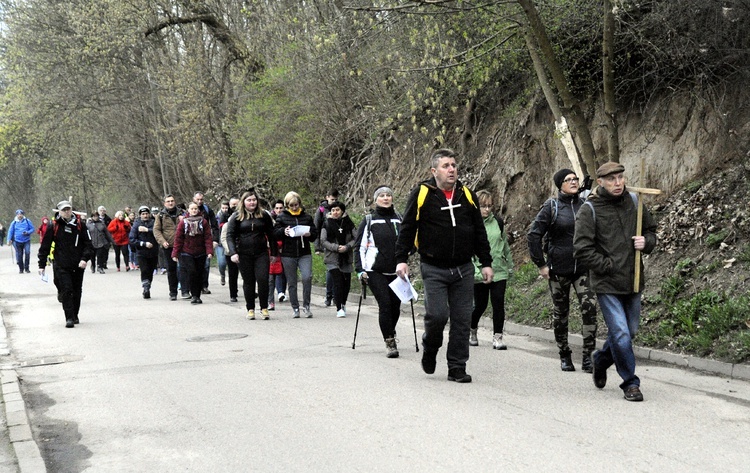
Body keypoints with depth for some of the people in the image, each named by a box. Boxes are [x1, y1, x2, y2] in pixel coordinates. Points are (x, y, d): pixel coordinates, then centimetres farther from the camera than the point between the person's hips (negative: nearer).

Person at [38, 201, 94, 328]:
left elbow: (88, 244, 5)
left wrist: (84, 259, -11)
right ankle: (69, 318, -9)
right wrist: (42, 265, 3)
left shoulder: (80, 225, 2)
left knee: (77, 291, 10)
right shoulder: (53, 226, -2)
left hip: (78, 266, 2)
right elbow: (45, 247, 4)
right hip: (61, 266, -2)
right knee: (66, 290, -11)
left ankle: (74, 316, 25)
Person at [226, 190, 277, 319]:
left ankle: (264, 308, 1)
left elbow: (271, 235, 12)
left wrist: (274, 253, 11)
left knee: (263, 280, -10)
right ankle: (250, 309, 14)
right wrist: (233, 253, -13)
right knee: (248, 282, 4)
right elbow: (230, 235, -1)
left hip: (261, 254, 1)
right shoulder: (237, 217, 3)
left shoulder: (264, 215, 7)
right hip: (244, 255, 0)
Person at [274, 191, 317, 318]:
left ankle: (306, 305, -5)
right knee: (292, 283, 5)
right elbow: (275, 234, 2)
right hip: (288, 254, 0)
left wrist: (309, 234, -10)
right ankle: (295, 308, 15)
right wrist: (283, 231, -18)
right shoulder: (282, 217, 5)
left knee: (307, 277, -17)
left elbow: (315, 234, 12)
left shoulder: (307, 217, 9)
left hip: (304, 254, 0)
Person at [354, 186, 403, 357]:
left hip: (395, 271, 4)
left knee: (396, 305, 6)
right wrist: (360, 269, -5)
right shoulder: (368, 221, 2)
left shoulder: (399, 219, 11)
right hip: (375, 272, -4)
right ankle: (389, 343, -6)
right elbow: (359, 246, 2)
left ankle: (390, 333, 33)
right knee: (385, 304, -12)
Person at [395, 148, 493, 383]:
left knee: (462, 319, 2)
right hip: (434, 269, -4)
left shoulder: (467, 195, 9)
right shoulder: (422, 194, -3)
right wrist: (401, 259, -6)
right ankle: (430, 349, 20)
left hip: (463, 269, 4)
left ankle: (457, 368, 12)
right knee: (437, 315, -11)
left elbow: (480, 232, 15)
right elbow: (407, 228, 1)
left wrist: (486, 262, 12)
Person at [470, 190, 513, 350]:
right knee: (480, 305, 6)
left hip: (499, 271, 3)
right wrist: (474, 269, -17)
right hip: (479, 273, -3)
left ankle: (497, 337, 0)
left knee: (498, 304, -6)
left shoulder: (498, 222, 5)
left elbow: (505, 244, 17)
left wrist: (509, 265, 21)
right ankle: (472, 332, 32)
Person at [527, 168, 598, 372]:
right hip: (559, 270, -1)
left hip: (584, 268, 1)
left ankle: (587, 356, -10)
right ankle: (564, 356, 23)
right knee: (560, 313, 8)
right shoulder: (551, 207, -3)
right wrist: (541, 264, -5)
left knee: (589, 307, -15)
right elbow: (533, 236, -2)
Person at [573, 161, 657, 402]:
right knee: (621, 334, -10)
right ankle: (630, 383, 6)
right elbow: (581, 249, -12)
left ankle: (601, 360, 43)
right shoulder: (589, 210, -9)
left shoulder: (634, 202, 6)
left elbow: (651, 230, 19)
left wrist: (646, 242, -4)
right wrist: (609, 266, -15)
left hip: (633, 281, 6)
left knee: (629, 331, 16)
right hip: (607, 283, -5)